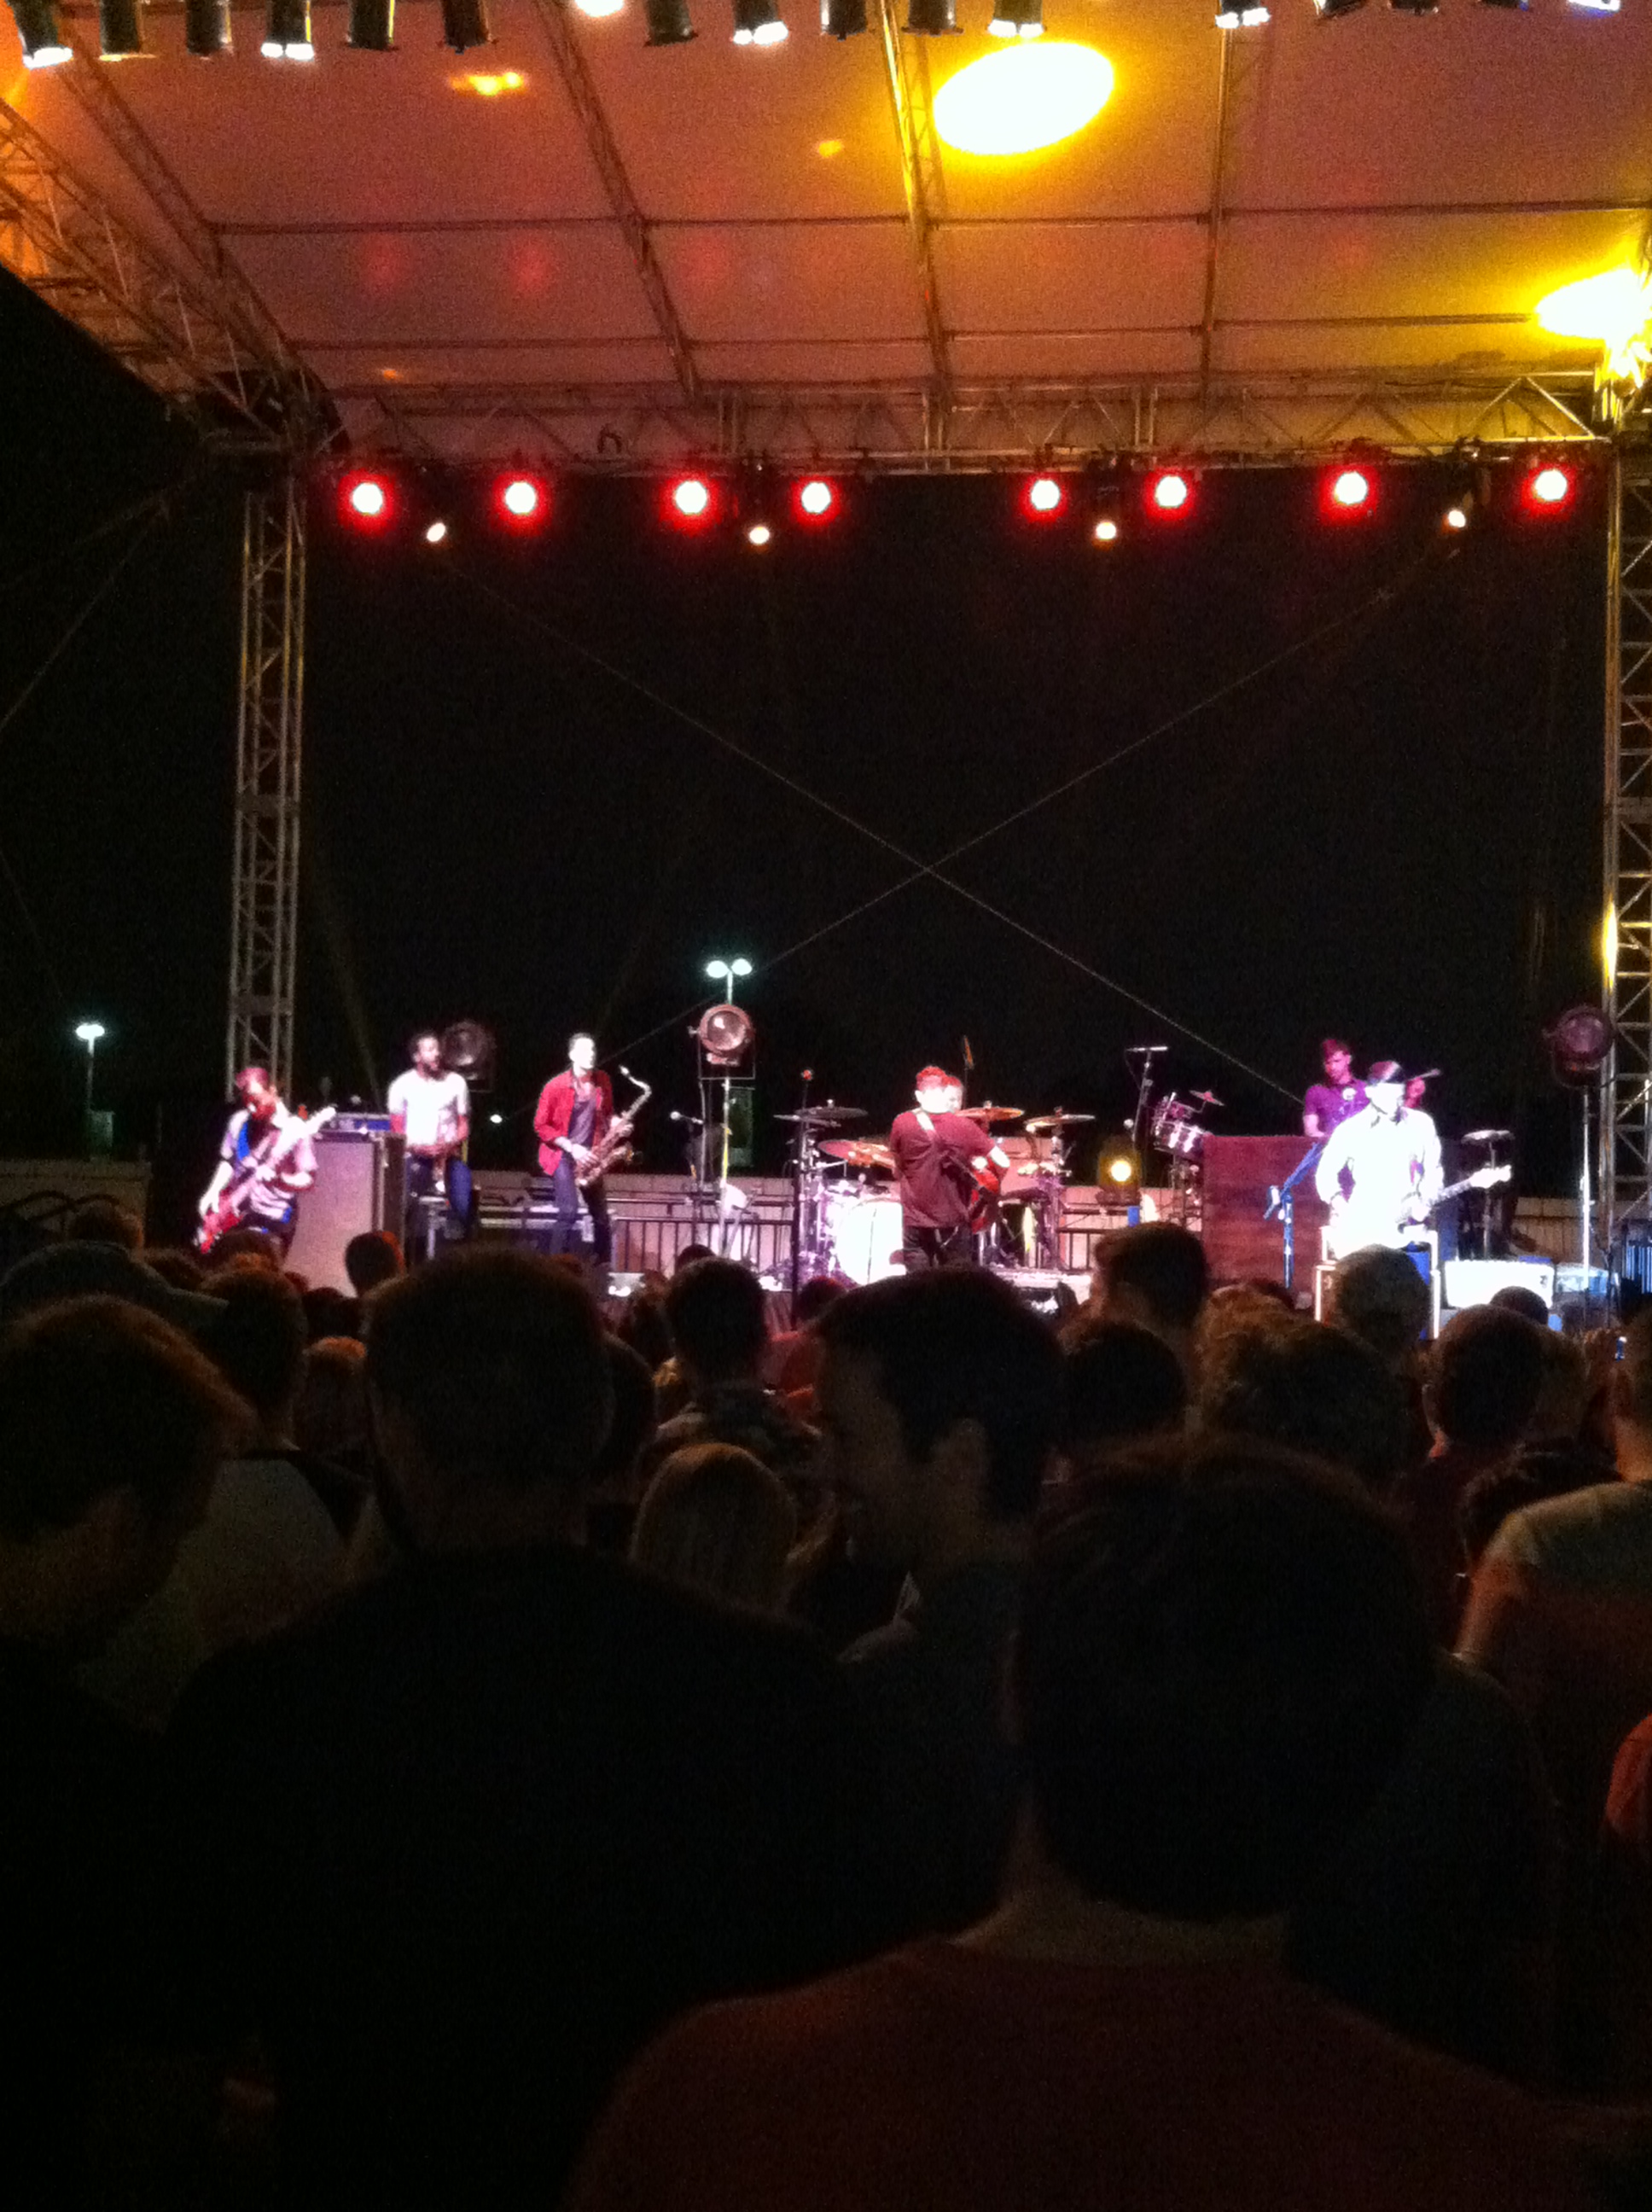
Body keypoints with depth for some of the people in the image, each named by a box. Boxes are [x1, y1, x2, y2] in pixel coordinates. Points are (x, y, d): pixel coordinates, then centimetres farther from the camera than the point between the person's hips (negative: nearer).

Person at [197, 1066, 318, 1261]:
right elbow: (228, 1161, 17)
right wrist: (213, 1192, 2)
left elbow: (307, 1179, -11)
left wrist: (278, 1178, -28)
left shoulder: (294, 1130, -11)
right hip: (236, 1215, 6)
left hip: (272, 1221, -6)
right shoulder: (239, 1121, 7)